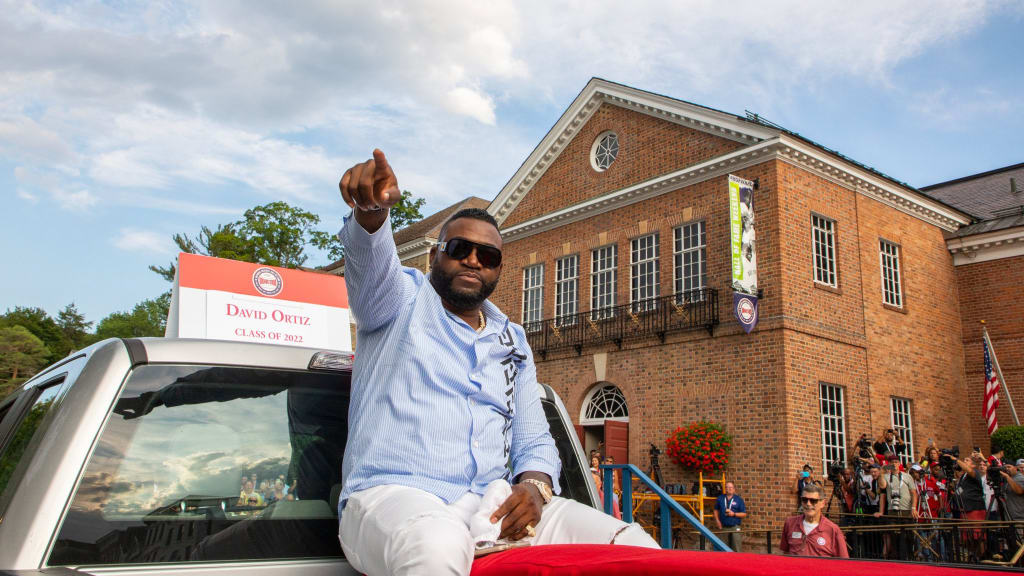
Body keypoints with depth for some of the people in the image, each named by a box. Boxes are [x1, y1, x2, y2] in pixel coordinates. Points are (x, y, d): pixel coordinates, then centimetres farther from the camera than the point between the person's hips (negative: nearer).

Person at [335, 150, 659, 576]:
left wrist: (534, 486, -2)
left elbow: (534, 442, 22)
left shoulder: (513, 342, 23)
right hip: (394, 493, -4)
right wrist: (372, 207, -39)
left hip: (493, 508, 5)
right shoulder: (404, 299, 9)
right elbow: (371, 255, -15)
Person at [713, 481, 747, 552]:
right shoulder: (720, 498, 10)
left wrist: (734, 514, -11)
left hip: (735, 527, -3)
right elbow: (716, 510, 18)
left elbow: (744, 514, 2)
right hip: (724, 527, 3)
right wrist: (717, 520, 5)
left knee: (737, 548, -8)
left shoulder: (739, 499, 3)